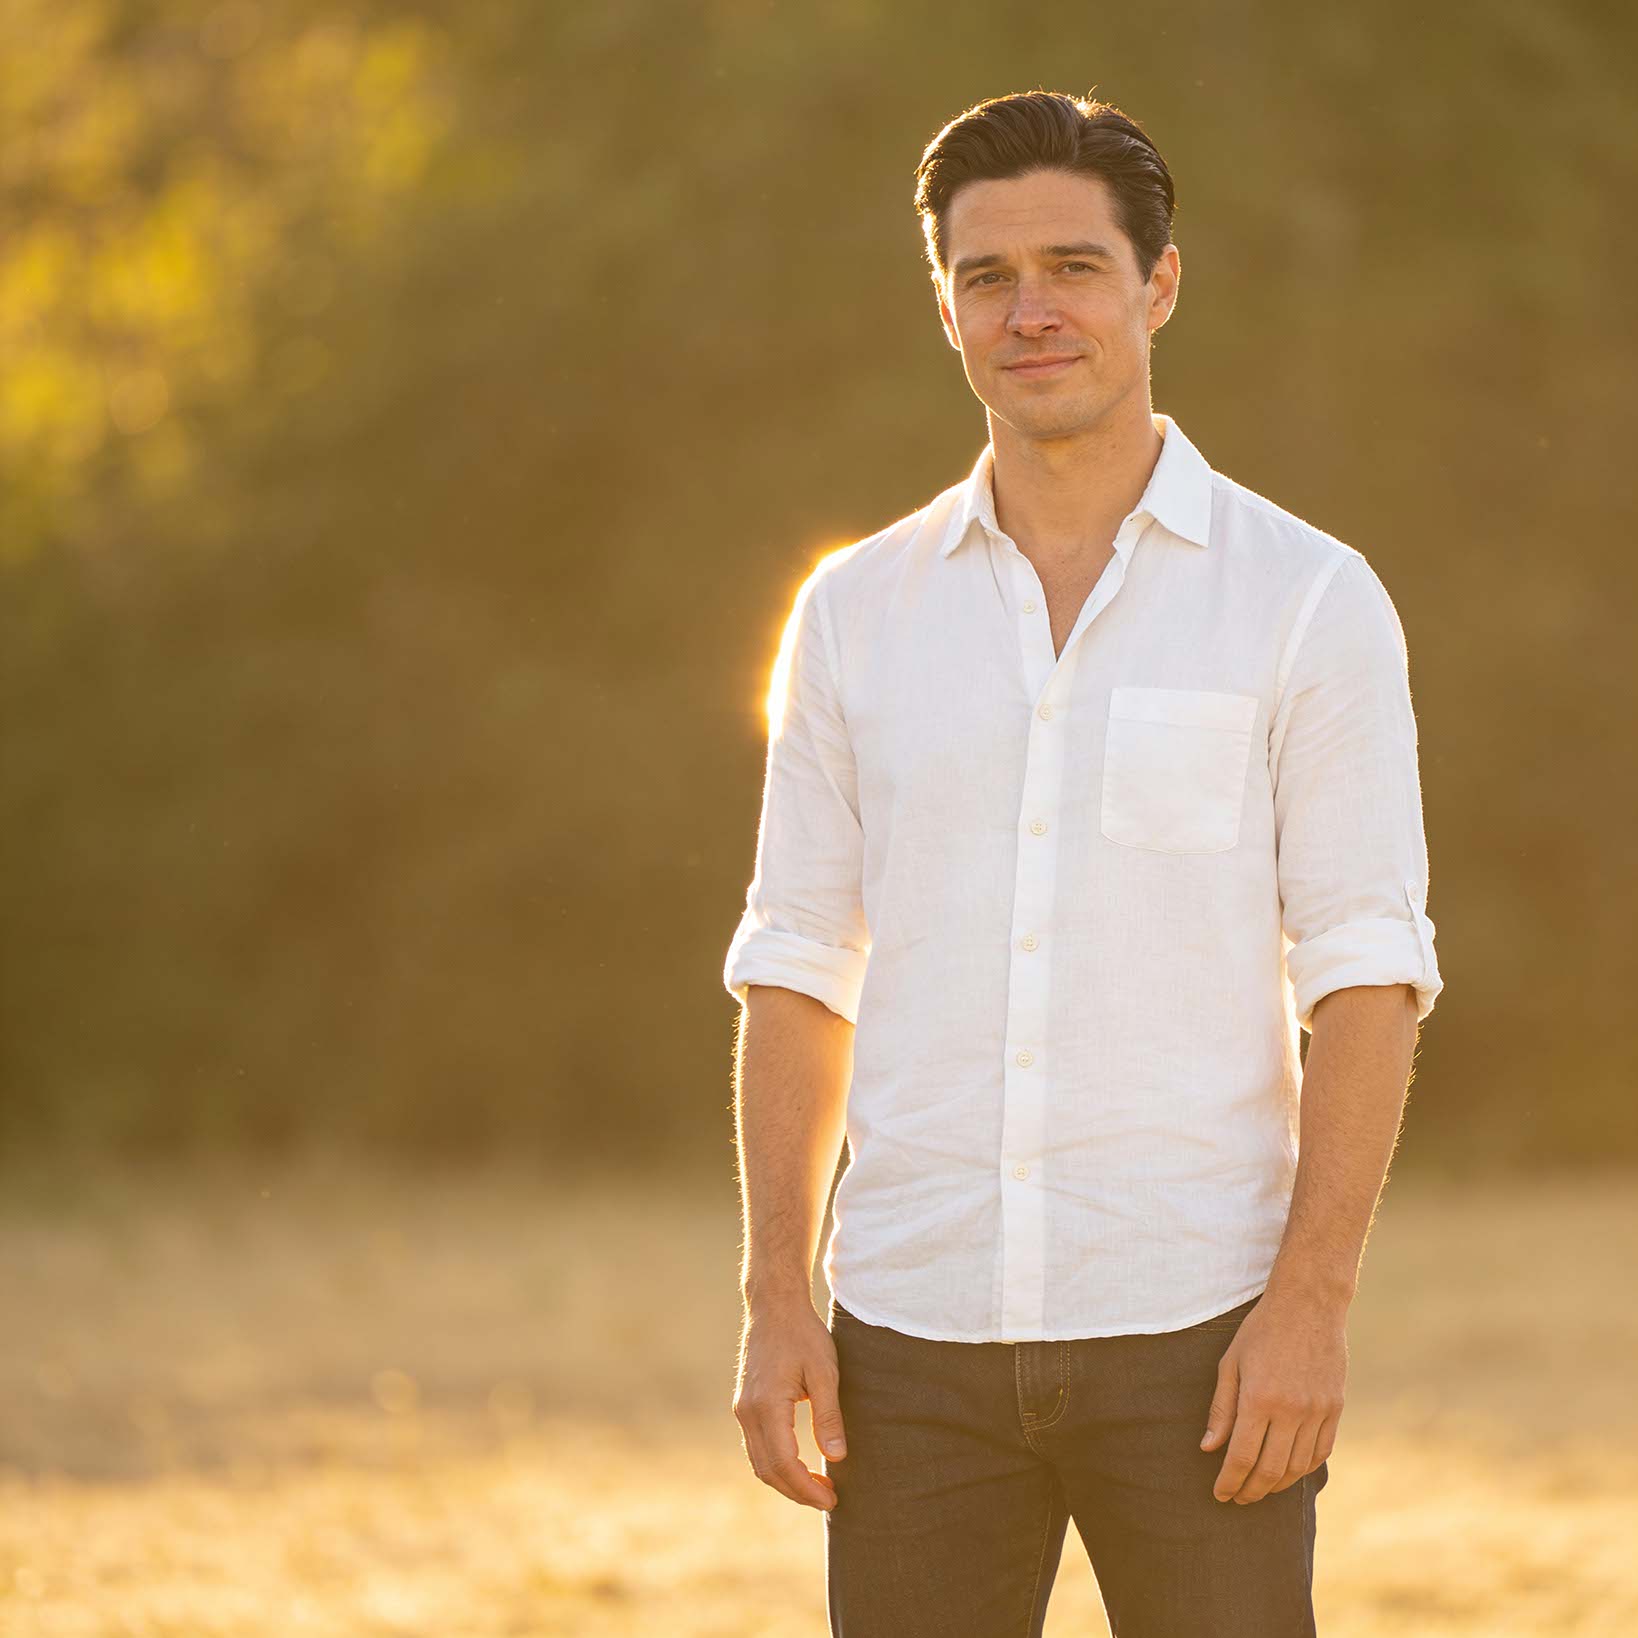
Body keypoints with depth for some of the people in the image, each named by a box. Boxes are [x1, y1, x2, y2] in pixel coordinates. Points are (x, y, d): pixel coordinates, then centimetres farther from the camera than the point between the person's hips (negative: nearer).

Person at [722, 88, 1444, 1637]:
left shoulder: (1308, 600, -2)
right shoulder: (857, 611, 8)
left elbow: (1365, 979, -6)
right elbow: (796, 972, 9)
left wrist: (1309, 1304, -14)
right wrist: (774, 1304, 1)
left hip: (1197, 1332, -3)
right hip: (922, 1331, 3)